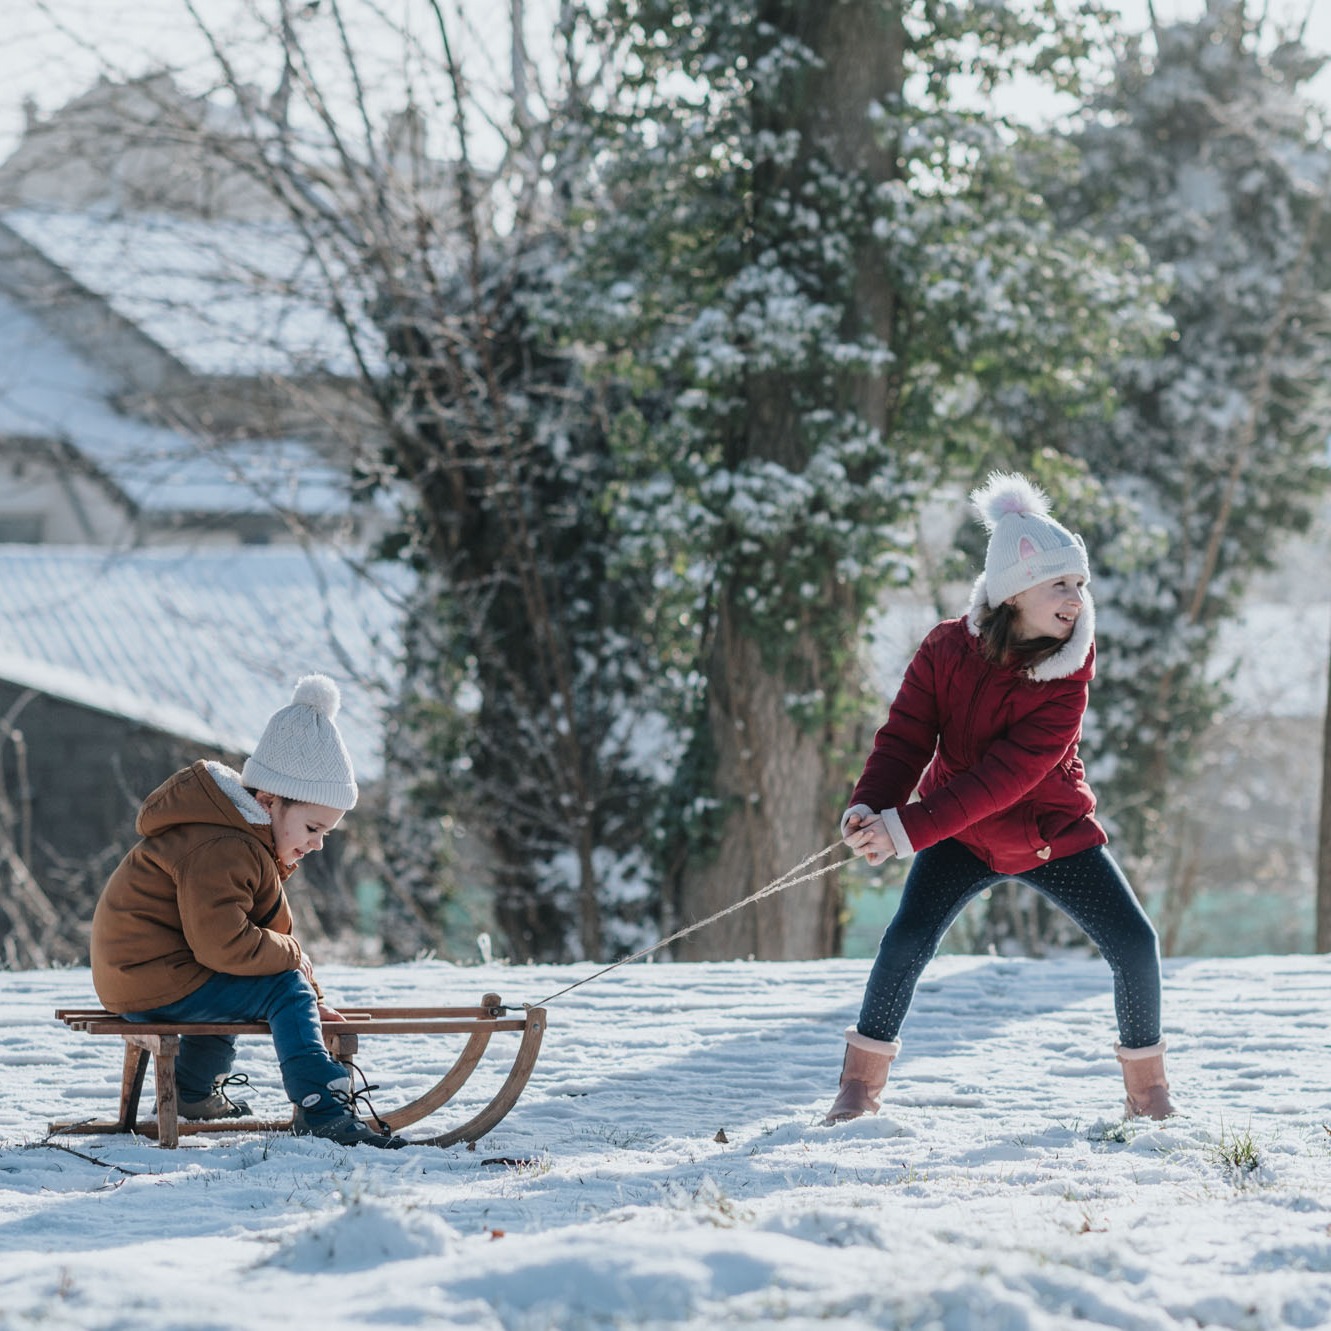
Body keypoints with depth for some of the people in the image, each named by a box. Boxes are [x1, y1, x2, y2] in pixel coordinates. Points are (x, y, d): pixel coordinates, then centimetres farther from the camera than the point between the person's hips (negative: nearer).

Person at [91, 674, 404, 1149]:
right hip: (154, 985, -11)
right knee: (285, 988, -15)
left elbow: (273, 930, 19)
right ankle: (321, 1110, -25)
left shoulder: (250, 844, 13)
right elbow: (226, 944, -29)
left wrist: (311, 999, 10)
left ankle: (195, 1091, 41)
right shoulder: (219, 851, -23)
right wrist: (292, 955, -15)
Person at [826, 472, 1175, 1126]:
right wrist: (869, 806, -36)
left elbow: (1009, 772, -29)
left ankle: (1147, 1088, 12)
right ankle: (860, 1087, -1)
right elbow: (905, 738, -13)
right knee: (906, 942, -19)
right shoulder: (948, 649, -16)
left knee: (1134, 943, -9)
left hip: (1053, 832, 0)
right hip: (962, 837, 0)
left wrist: (907, 828, -37)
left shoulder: (1069, 670, -21)